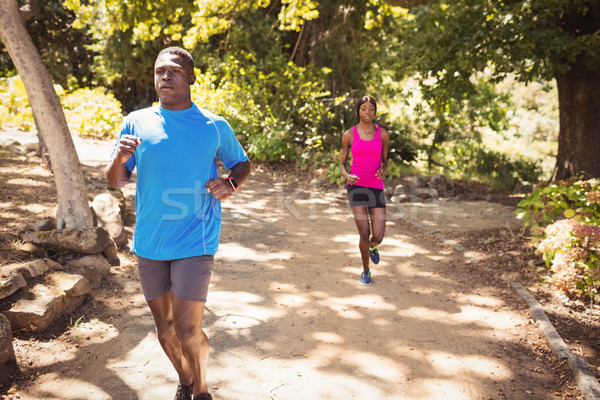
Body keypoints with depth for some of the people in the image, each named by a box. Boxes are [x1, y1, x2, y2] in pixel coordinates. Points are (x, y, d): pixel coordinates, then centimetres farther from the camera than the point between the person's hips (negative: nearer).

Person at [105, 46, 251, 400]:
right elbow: (117, 182, 5)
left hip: (195, 242, -3)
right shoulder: (136, 122, 3)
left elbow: (242, 164, 13)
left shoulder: (215, 126, 0)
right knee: (165, 328, 14)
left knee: (187, 330, -6)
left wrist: (231, 184, -9)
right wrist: (119, 159, -18)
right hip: (149, 242, 3)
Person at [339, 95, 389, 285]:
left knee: (378, 237, -5)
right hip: (356, 186, -1)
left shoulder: (383, 134, 5)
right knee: (364, 234, -9)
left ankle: (372, 247, 36)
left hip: (376, 187, 2)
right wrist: (347, 176, -14)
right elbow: (342, 164, 9)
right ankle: (366, 270, 18)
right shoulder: (349, 135, 2)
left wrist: (383, 171, -8)